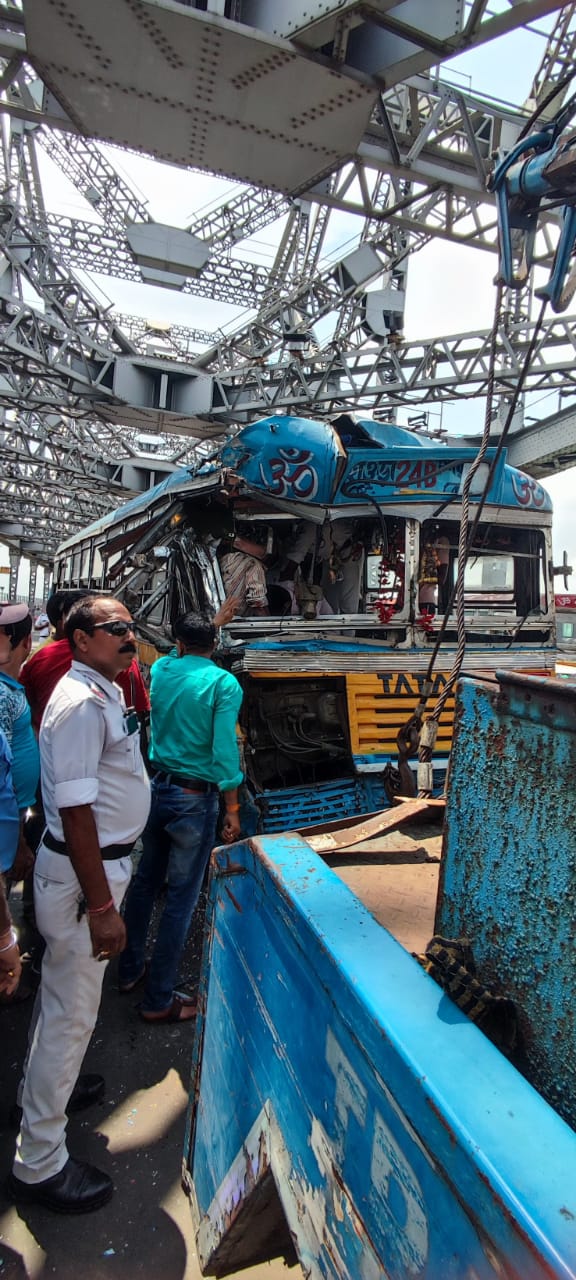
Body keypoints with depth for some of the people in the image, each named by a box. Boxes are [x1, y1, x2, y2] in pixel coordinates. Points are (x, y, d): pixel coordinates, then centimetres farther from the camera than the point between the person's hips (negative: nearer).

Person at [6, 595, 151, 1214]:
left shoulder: (107, 691, 7)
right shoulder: (80, 703, -24)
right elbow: (75, 811, -27)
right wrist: (101, 906, -25)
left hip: (104, 857, 10)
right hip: (83, 869, -10)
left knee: (63, 991, 27)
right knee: (72, 1012, 4)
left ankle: (46, 1080, 50)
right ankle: (38, 1164, 22)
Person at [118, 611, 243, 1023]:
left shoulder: (160, 670, 1)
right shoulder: (224, 683, -13)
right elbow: (225, 749, -18)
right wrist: (233, 810, -11)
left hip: (156, 788, 6)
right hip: (194, 799, -6)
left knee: (146, 880, 22)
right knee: (182, 896, 5)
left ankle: (130, 969, 37)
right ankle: (159, 1000, 16)